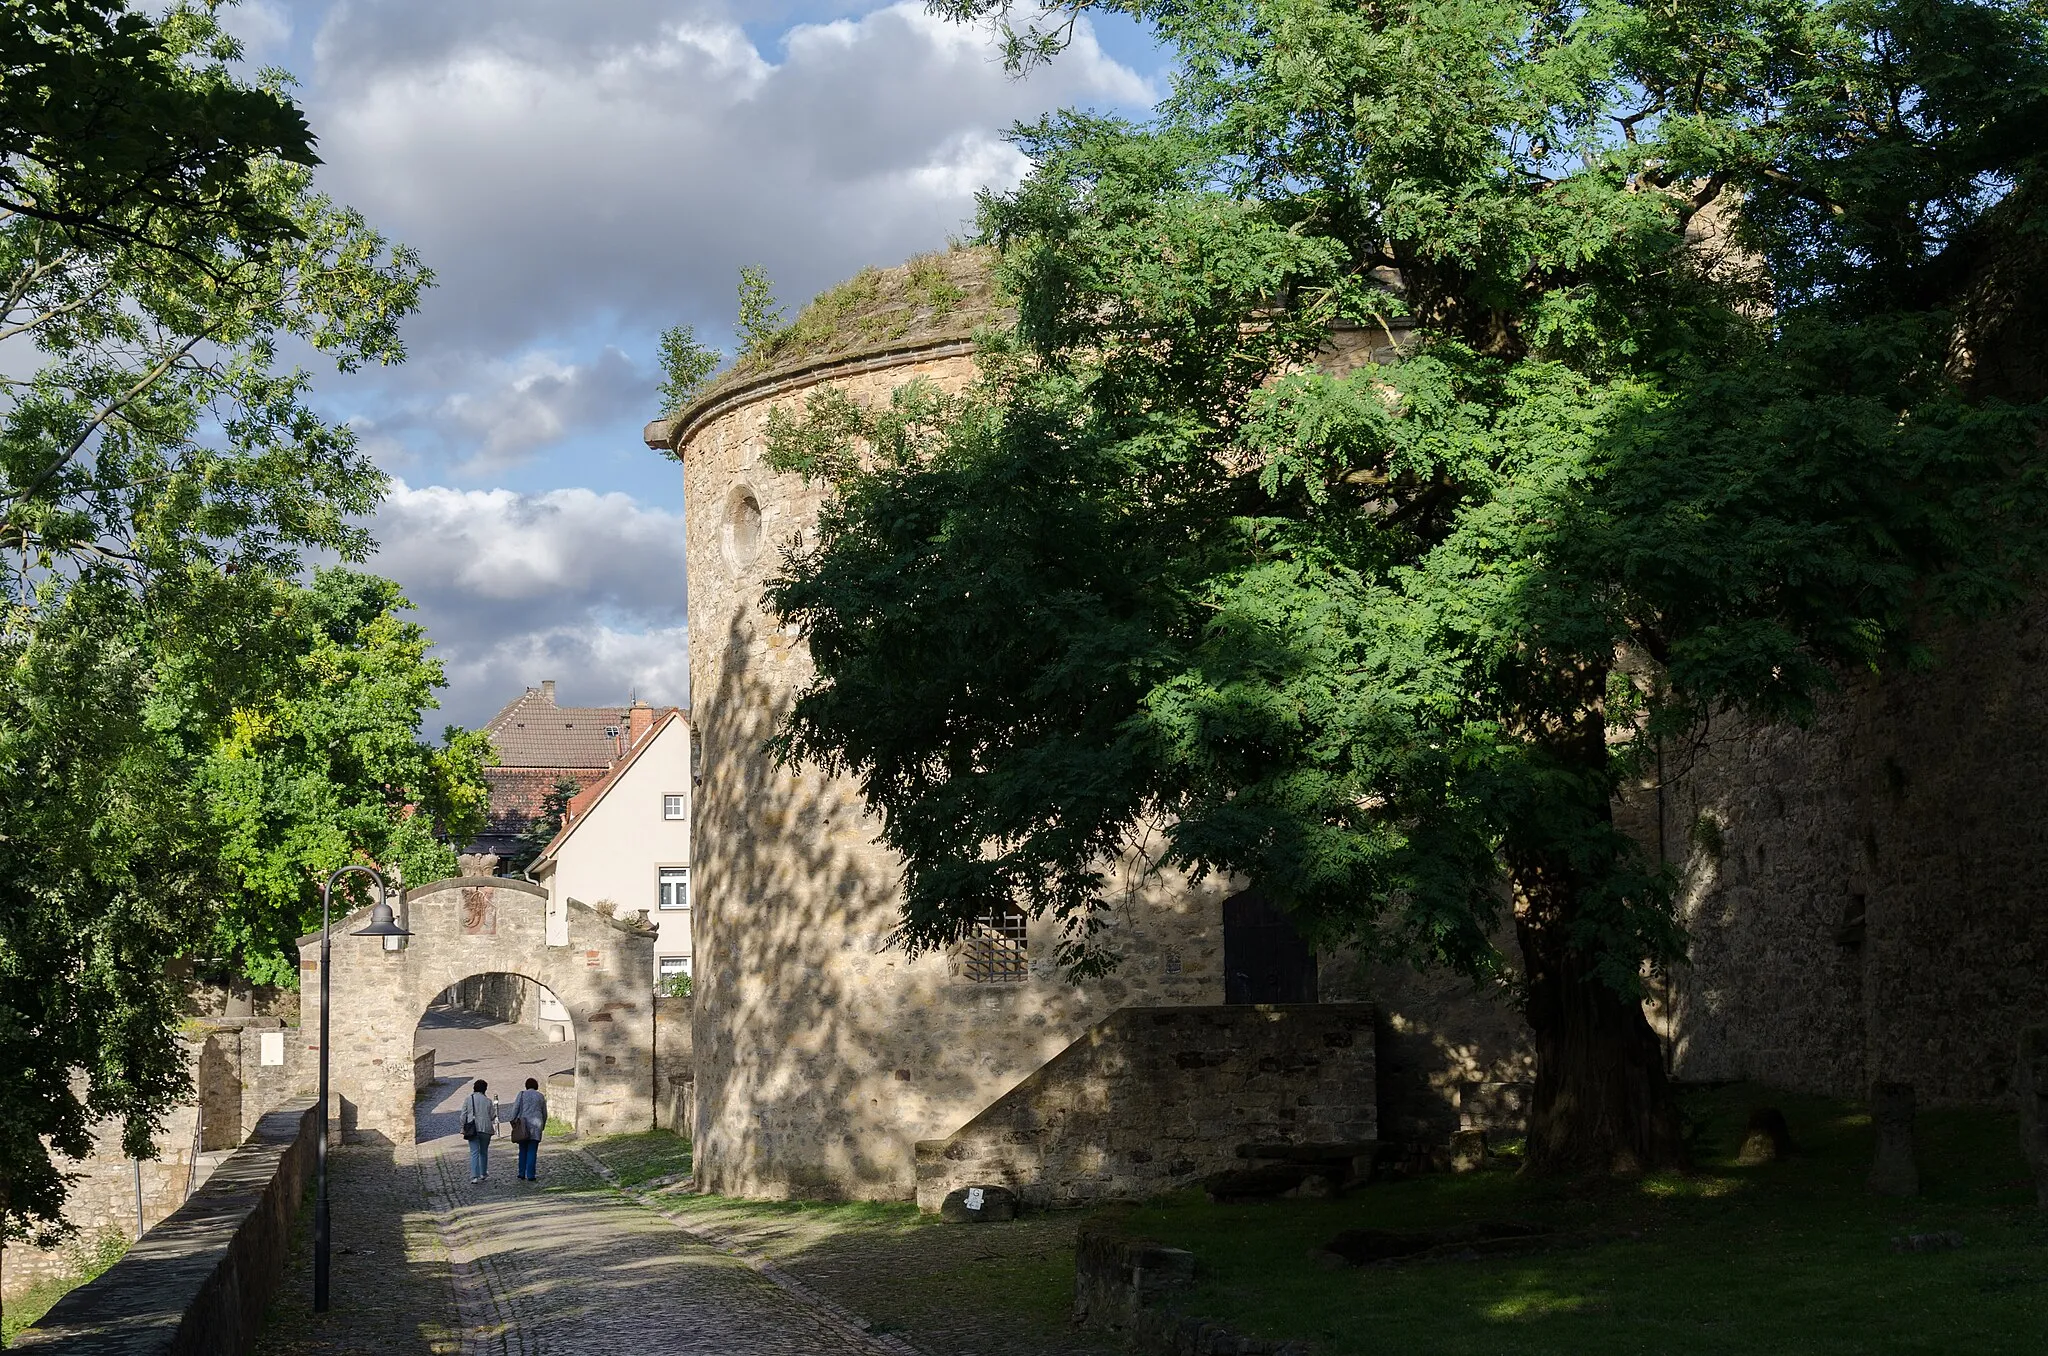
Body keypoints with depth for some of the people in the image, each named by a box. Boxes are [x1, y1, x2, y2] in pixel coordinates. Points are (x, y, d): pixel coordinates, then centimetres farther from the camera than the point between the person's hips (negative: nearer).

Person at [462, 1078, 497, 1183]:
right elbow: (493, 1116, 2)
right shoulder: (488, 1101, -2)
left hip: (472, 1130, 0)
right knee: (484, 1152, 18)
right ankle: (483, 1173, 30)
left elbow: (463, 1116, 0)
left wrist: (463, 1129, 7)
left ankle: (474, 1176, -16)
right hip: (485, 1129, 0)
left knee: (474, 1153, -4)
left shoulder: (468, 1100, 0)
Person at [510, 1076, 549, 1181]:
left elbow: (515, 1109, -5)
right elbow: (544, 1113, 13)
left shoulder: (522, 1095, 3)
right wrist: (543, 1126, 26)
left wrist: (513, 1122, -2)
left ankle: (522, 1174, 10)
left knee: (523, 1150, 11)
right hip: (536, 1125, 0)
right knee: (532, 1151, 0)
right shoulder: (540, 1097, 8)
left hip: (523, 1125, 0)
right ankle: (531, 1175, -5)